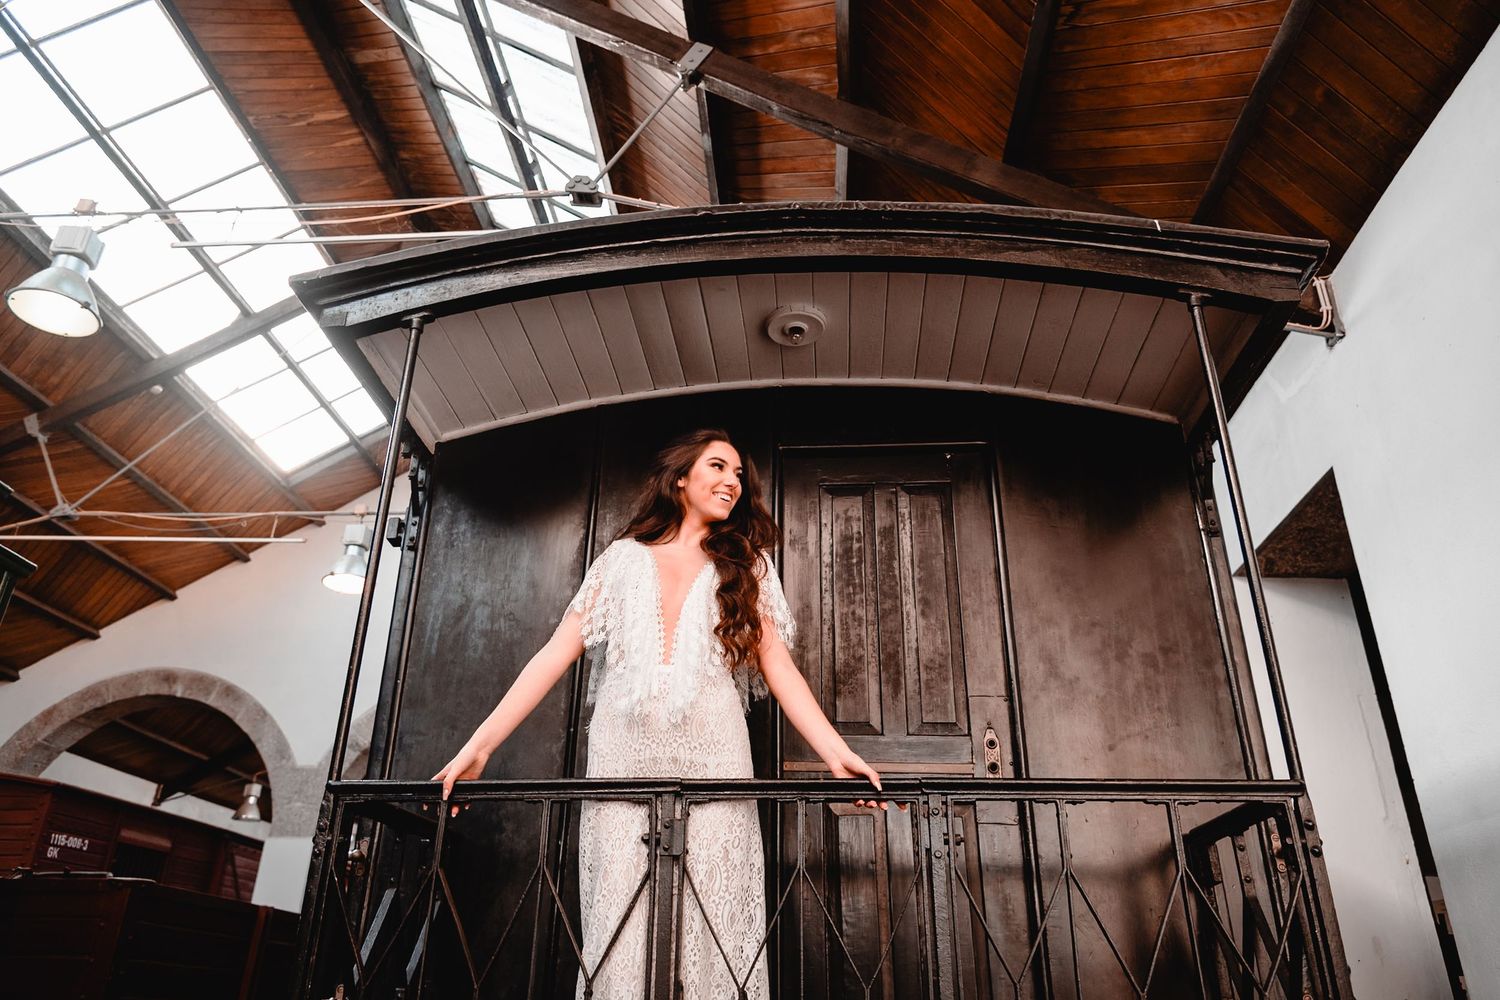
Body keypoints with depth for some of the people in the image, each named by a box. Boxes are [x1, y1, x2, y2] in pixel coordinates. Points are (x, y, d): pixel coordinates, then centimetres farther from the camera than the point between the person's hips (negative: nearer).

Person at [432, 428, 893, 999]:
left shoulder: (744, 566, 17)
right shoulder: (622, 559, 15)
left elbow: (777, 665, 7)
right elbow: (557, 655, 9)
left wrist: (837, 753, -7)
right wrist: (478, 746, 1)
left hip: (711, 758, 0)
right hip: (622, 758, 0)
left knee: (712, 929, -5)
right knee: (622, 929, -2)